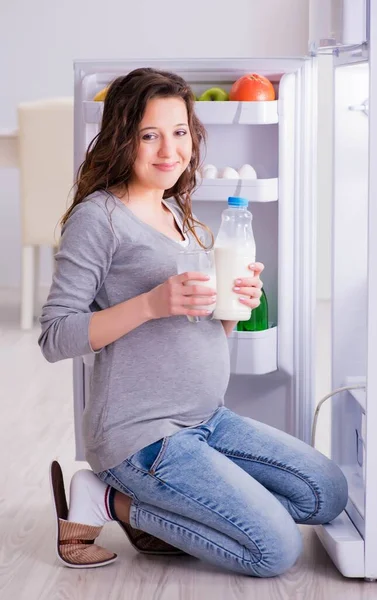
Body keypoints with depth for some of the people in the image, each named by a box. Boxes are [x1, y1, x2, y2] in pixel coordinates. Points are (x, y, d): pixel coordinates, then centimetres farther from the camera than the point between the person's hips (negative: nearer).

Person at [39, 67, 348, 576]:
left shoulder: (184, 217, 14)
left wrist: (238, 302, -4)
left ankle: (160, 513, 9)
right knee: (276, 549, -11)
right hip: (141, 433, -9)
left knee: (327, 493, 6)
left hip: (207, 419, 9)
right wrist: (151, 303, -27)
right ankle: (109, 501, 0)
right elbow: (54, 337, -17)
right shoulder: (99, 216, -12)